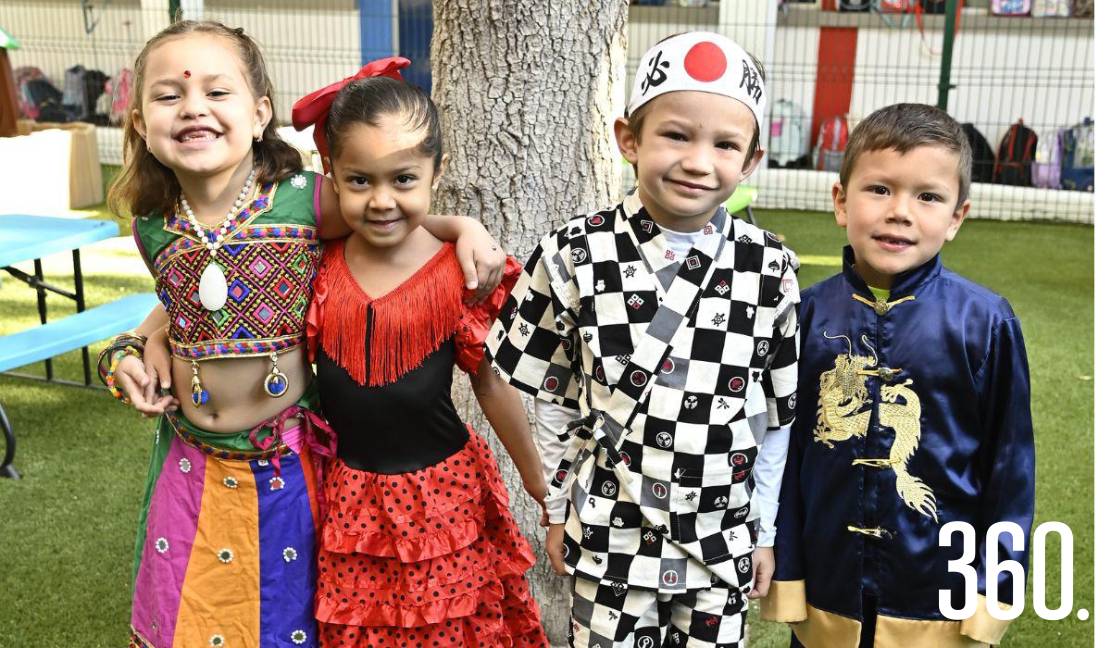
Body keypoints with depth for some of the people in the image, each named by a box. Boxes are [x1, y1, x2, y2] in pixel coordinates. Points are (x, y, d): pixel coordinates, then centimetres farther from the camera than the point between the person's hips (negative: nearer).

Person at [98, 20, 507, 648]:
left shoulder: (305, 201, -16)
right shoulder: (154, 227, -2)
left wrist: (466, 228, -19)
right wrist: (131, 348, 0)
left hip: (285, 466, -3)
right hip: (194, 462, 4)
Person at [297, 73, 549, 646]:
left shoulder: (458, 277, -14)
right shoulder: (318, 269, -6)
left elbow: (491, 385, -3)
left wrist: (536, 478, 6)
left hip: (441, 497, -2)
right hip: (348, 497, 3)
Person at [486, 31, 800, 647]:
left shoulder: (770, 270, -7)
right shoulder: (577, 254, -11)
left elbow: (776, 413, 1)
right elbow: (551, 398, -1)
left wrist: (764, 530, 6)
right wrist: (558, 511, 4)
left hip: (721, 543, 1)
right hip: (608, 537, -1)